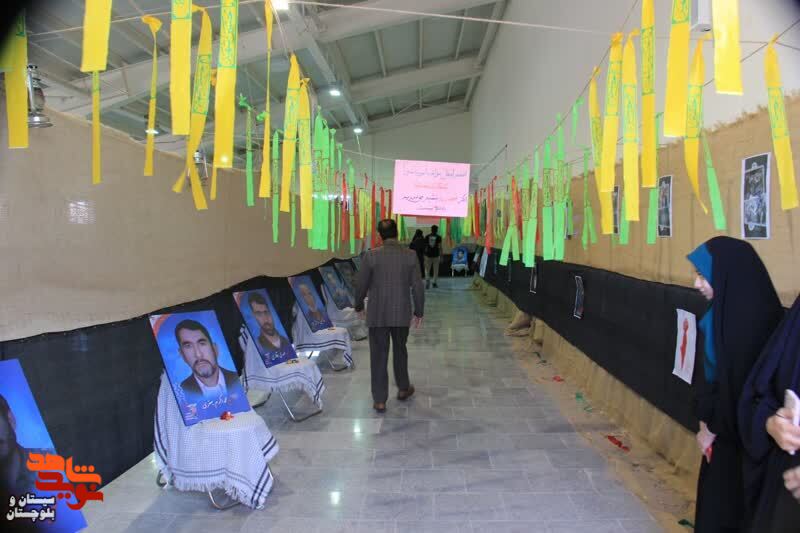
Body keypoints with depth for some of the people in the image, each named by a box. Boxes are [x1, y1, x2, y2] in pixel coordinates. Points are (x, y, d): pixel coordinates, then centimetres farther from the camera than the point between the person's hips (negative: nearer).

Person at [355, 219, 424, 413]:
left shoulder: (371, 256, -11)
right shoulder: (410, 256, -6)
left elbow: (361, 285, -4)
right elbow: (417, 287, -4)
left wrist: (359, 305, 14)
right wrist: (419, 311, 9)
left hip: (377, 315, -2)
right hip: (402, 314, 2)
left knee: (378, 356, 6)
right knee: (400, 350, 22)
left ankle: (380, 401, 11)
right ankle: (403, 388, 37)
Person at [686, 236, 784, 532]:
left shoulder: (750, 317, -24)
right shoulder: (731, 308, 3)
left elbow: (740, 382, -22)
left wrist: (712, 427, -9)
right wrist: (707, 419, 2)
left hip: (739, 435, -8)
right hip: (725, 427, 8)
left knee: (724, 509, 7)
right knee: (714, 498, 19)